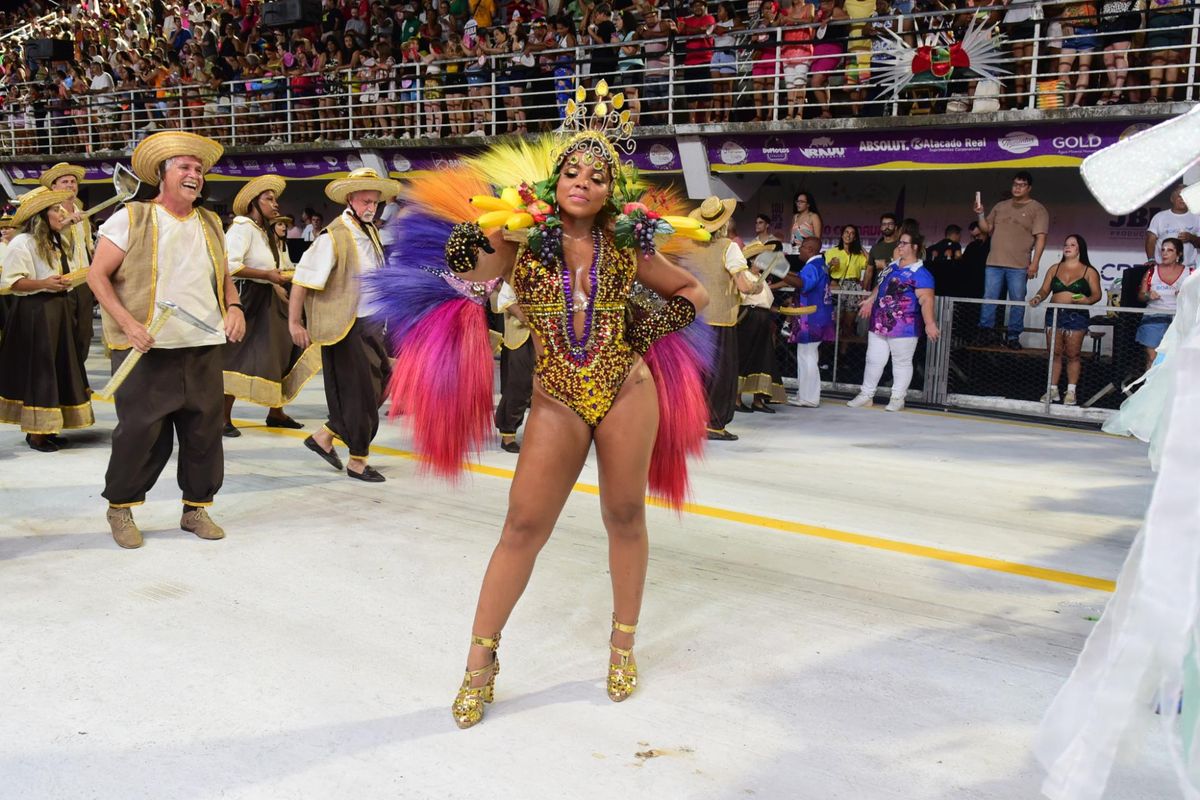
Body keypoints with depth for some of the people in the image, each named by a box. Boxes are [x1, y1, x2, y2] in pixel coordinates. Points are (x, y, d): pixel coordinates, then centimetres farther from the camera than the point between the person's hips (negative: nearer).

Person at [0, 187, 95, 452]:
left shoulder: (55, 243, 15)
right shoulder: (22, 243, -13)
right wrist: (44, 284, -25)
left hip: (58, 310, 9)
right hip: (33, 313, -9)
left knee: (58, 368, 9)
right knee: (36, 371, -4)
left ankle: (46, 428, 17)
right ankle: (35, 433, 3)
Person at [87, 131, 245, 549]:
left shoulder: (210, 224, 15)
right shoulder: (130, 219, -1)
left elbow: (224, 277, 23)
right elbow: (97, 275, -3)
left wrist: (233, 307, 1)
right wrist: (128, 324, -15)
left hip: (204, 347, 5)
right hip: (148, 350, -5)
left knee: (204, 429, 6)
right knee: (140, 431, 0)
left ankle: (196, 509, 21)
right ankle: (120, 509, 19)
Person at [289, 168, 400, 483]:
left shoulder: (370, 232, 10)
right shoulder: (333, 237, -16)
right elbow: (303, 280, -18)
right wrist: (294, 322, -19)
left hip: (369, 325, 9)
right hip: (346, 328, -9)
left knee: (381, 382, 12)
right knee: (359, 392, 0)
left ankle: (324, 436, 23)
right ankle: (357, 460, 16)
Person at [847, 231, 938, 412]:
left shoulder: (920, 274, -16)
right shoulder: (893, 266, 10)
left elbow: (926, 300, -24)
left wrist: (929, 323, -33)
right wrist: (870, 300, 34)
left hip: (903, 327, -7)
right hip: (879, 323, 8)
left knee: (902, 363, 7)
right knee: (873, 360, 13)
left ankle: (897, 399, 18)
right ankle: (866, 395, 24)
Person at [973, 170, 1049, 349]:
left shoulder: (1037, 210, 2)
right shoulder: (1000, 206, 17)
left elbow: (1040, 238, -5)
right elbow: (987, 229, 20)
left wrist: (1034, 263, -14)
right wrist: (980, 214, 1)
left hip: (1019, 266, -3)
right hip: (994, 262, 4)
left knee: (1017, 301, -1)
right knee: (989, 299, 1)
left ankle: (1013, 337, 5)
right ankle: (985, 332, 8)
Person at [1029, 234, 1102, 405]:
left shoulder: (1089, 271, 5)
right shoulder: (1054, 269, 14)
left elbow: (1096, 294, 0)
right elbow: (1045, 290, 10)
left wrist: (1087, 300, -22)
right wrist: (1038, 298, -11)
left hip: (1076, 316, -3)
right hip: (1054, 314, 3)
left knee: (1073, 355, -1)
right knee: (1055, 354, 3)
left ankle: (1071, 392, 6)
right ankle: (1053, 390, 8)